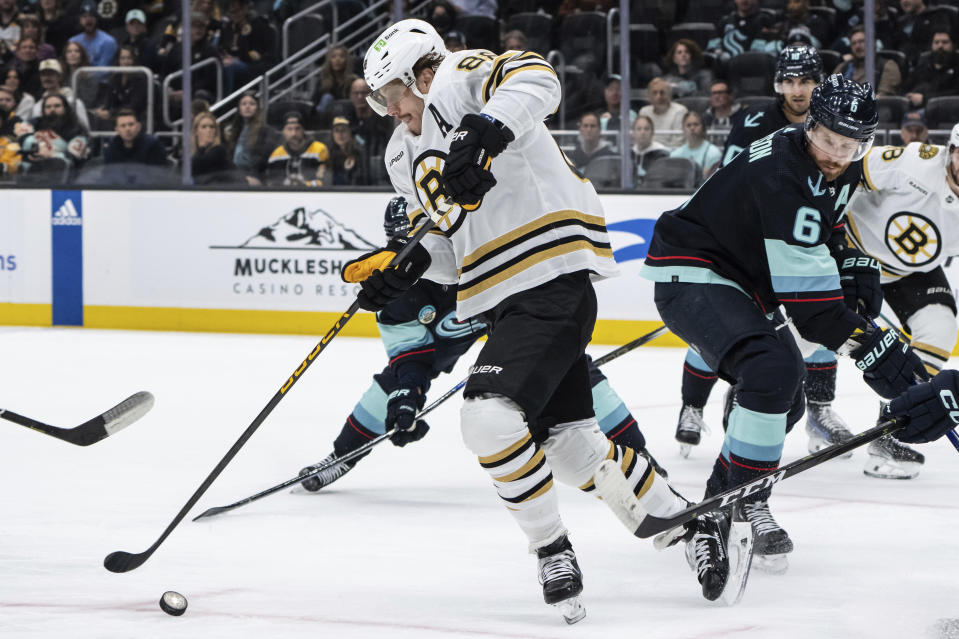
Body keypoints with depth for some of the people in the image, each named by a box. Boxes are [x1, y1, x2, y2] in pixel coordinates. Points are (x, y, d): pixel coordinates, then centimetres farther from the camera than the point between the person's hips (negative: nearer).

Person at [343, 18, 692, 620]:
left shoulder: (460, 79, -5)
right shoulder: (408, 155, 21)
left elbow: (535, 79, -26)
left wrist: (484, 132, -41)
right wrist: (408, 262, 0)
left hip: (554, 277, -10)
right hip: (503, 295, 10)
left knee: (491, 417, -21)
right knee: (569, 442, 11)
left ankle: (553, 550, -6)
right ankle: (671, 513, 32)